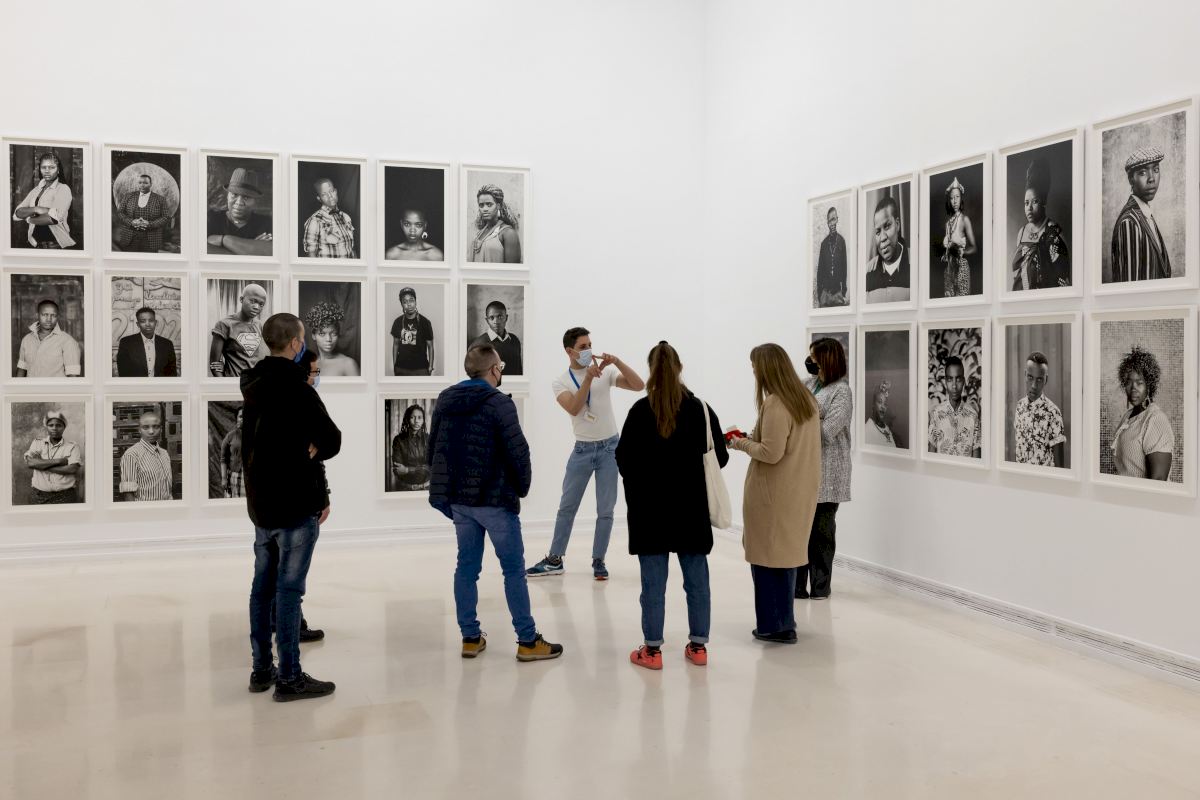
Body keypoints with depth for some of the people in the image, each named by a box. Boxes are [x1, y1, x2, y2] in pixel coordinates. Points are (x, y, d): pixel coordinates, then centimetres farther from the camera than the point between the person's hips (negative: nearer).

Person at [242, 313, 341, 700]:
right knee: (288, 589, -4)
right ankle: (289, 678, 1)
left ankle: (261, 669, 20)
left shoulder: (253, 386, 8)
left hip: (260, 503, 8)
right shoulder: (296, 389, -17)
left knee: (263, 585, 13)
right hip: (296, 506, -8)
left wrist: (304, 450, 2)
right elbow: (332, 440, -13)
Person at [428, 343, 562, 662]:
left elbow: (433, 448, 10)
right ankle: (528, 641, 6)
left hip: (458, 498, 6)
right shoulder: (499, 403, -14)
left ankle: (470, 638, 16)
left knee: (466, 566, 12)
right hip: (494, 499, -6)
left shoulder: (445, 400, 6)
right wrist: (523, 486, 0)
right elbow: (517, 451, -16)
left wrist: (445, 485, 17)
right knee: (513, 568, 2)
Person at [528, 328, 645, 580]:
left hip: (610, 447, 0)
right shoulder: (560, 382, -3)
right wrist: (588, 378, -28)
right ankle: (554, 560, 18)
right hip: (582, 450, 0)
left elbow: (639, 386, -11)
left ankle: (598, 561, 15)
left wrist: (617, 362, -21)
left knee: (605, 510, 4)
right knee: (567, 507, 8)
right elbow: (574, 408, -21)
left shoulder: (605, 373, -1)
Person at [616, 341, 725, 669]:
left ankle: (652, 649, 11)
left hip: (650, 507, -2)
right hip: (692, 507, 2)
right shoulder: (701, 408, -3)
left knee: (653, 581, 5)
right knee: (697, 579, 12)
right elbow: (720, 458, 0)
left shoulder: (641, 410, -10)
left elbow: (623, 459, -7)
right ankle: (698, 645, 19)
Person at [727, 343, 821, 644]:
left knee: (767, 556, 3)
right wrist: (755, 438, 12)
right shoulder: (807, 399, 7)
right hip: (799, 491, 9)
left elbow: (771, 453, -23)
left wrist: (743, 444, -7)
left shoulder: (775, 405, -20)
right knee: (785, 553, 17)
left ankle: (774, 625, 9)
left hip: (773, 493, -8)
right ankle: (784, 621, 26)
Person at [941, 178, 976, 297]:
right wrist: (944, 255, 0)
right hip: (949, 266, 5)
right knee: (948, 296, 5)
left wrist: (960, 251, -23)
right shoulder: (948, 219, 9)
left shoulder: (964, 219, -7)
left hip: (961, 266, -5)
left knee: (961, 297, -7)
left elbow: (974, 248, -8)